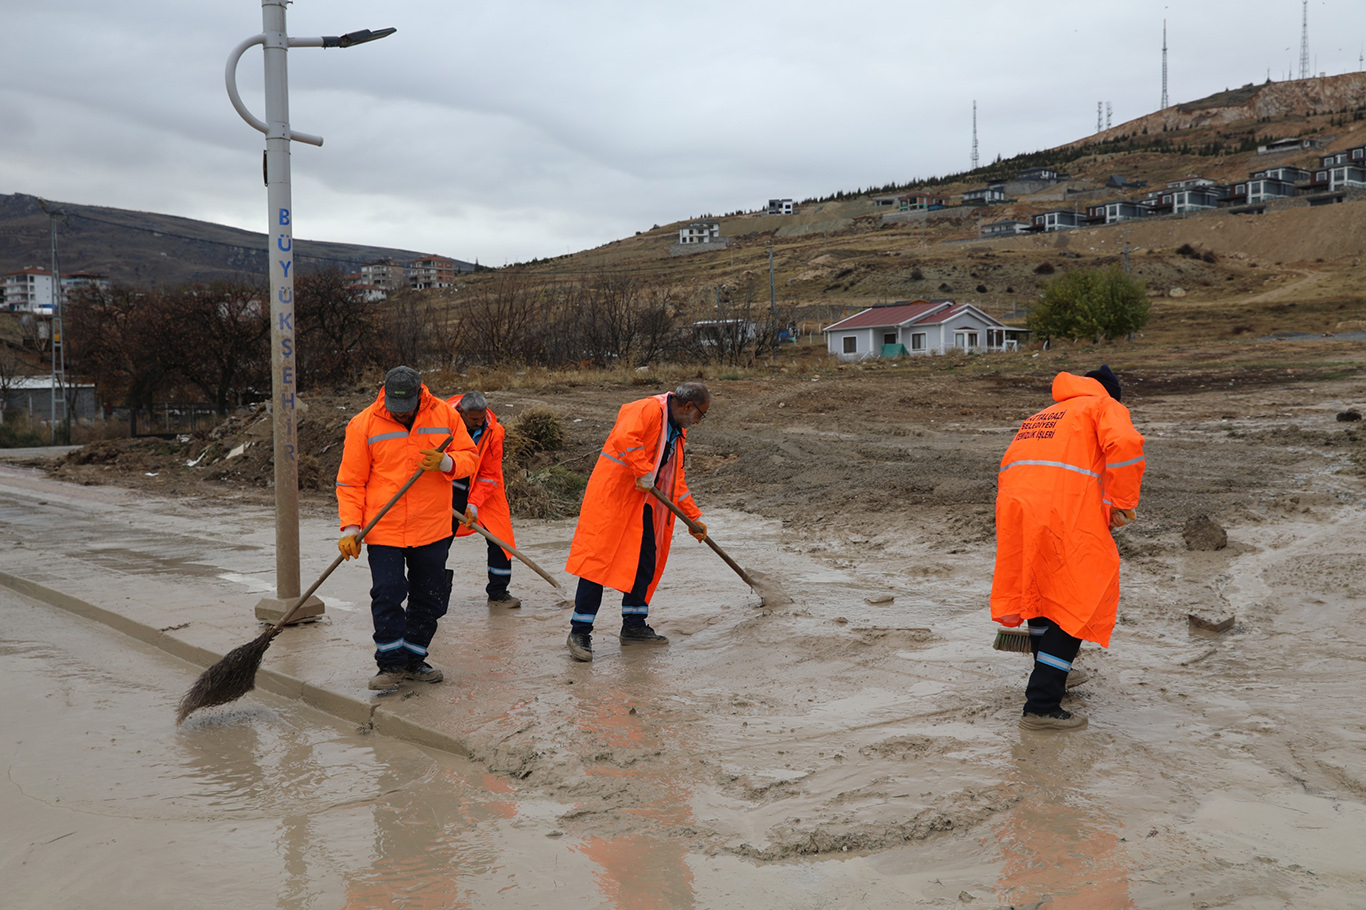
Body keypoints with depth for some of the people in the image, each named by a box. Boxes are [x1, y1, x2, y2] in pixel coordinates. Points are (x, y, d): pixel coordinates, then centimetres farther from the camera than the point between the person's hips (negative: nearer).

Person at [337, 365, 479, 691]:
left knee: (431, 597, 9)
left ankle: (413, 660, 25)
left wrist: (446, 463, -18)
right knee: (387, 593, -11)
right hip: (383, 529, -2)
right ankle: (392, 664, 4)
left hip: (432, 528, 3)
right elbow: (350, 481, -1)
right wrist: (350, 527, -9)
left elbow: (470, 457, 4)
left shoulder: (445, 416, 0)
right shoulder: (363, 425, -5)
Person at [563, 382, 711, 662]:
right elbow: (624, 439, -32)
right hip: (612, 494, -10)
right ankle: (579, 632, -6)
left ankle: (633, 626, 23)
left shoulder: (677, 432, 18)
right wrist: (644, 472, -28)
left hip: (643, 503, 10)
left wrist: (694, 517, 22)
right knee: (599, 559, -9)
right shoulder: (648, 409, -13)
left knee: (646, 562, 10)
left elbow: (676, 479, 24)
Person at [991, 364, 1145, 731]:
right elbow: (1124, 443, -7)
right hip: (1065, 508, -6)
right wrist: (1122, 504, 1)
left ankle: (1048, 679, 40)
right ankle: (1041, 707, -2)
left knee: (1040, 590, 24)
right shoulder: (1105, 406, 18)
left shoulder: (1039, 417, 37)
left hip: (1014, 504, 6)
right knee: (1076, 602, 3)